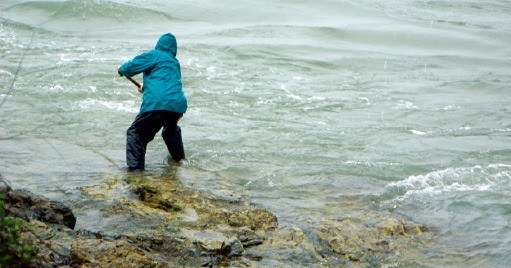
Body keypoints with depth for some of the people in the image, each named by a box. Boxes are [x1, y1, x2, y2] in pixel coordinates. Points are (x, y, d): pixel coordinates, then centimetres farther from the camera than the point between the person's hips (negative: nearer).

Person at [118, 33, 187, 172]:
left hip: (157, 104, -7)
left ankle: (135, 168, -11)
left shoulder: (154, 55, 5)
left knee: (135, 133, 0)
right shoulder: (175, 63, 27)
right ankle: (178, 157, 46)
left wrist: (122, 70, 26)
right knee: (171, 129, 36)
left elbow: (130, 67, 2)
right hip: (179, 105, 7)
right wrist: (146, 87, 58)